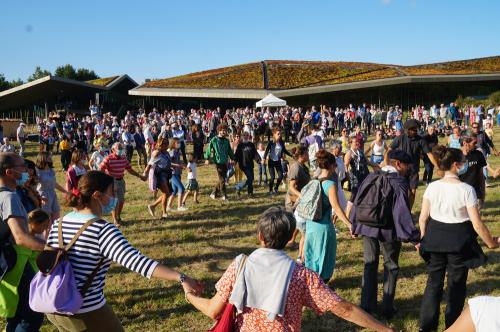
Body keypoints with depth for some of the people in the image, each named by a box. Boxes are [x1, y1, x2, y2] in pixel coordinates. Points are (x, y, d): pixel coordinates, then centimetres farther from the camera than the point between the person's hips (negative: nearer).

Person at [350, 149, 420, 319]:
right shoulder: (399, 182, -13)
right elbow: (402, 211, -19)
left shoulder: (371, 177, 3)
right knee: (391, 267, 13)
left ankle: (366, 306, 23)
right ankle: (387, 308, 17)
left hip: (367, 228, 5)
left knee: (369, 266, 16)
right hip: (388, 230, -4)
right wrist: (414, 237, -15)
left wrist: (355, 225, 18)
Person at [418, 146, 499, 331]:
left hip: (435, 238, 3)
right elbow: (477, 225, -14)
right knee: (457, 285, 15)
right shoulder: (466, 190, -16)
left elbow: (422, 218, -1)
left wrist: (424, 238, 15)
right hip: (459, 241, -3)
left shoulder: (432, 187, -6)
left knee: (433, 283, 16)